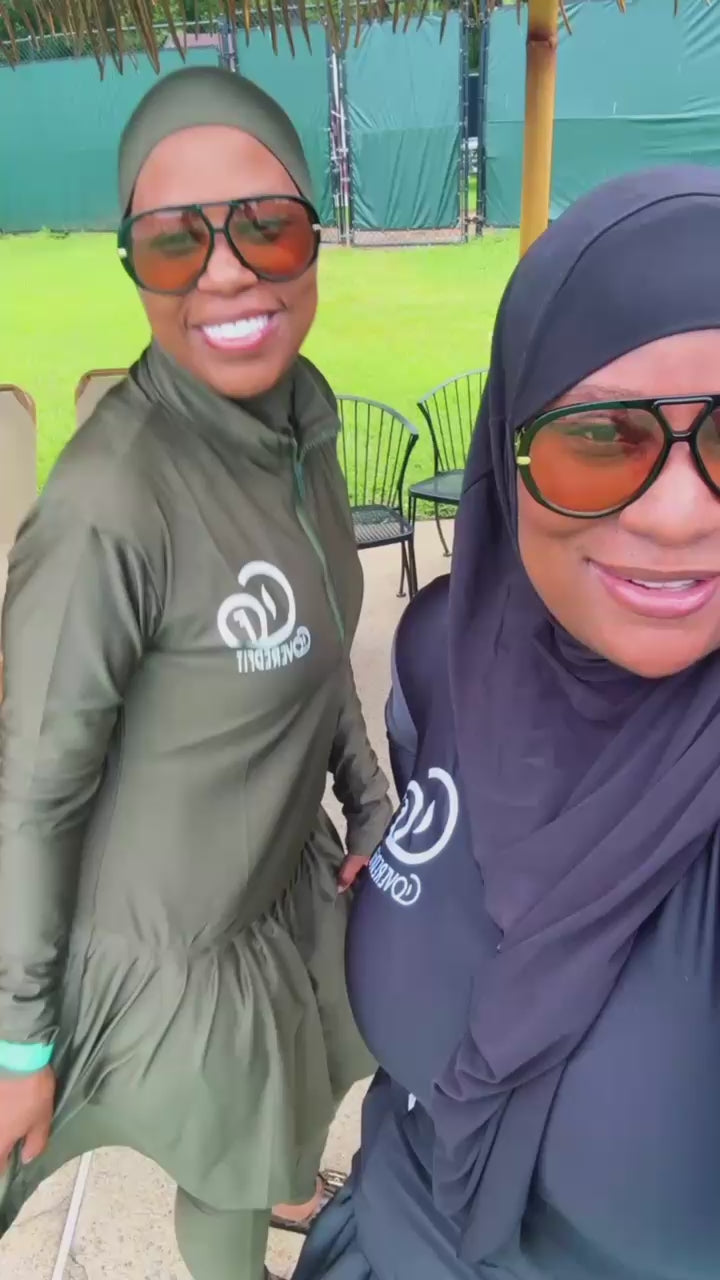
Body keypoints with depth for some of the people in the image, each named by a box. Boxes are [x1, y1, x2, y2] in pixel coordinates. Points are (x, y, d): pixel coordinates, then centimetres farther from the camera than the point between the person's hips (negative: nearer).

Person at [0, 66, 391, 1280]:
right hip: (172, 937, -7)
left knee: (293, 1104, 34)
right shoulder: (111, 505, -33)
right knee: (231, 1172, 22)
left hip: (290, 873, 7)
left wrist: (368, 798, 7)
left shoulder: (298, 414, -9)